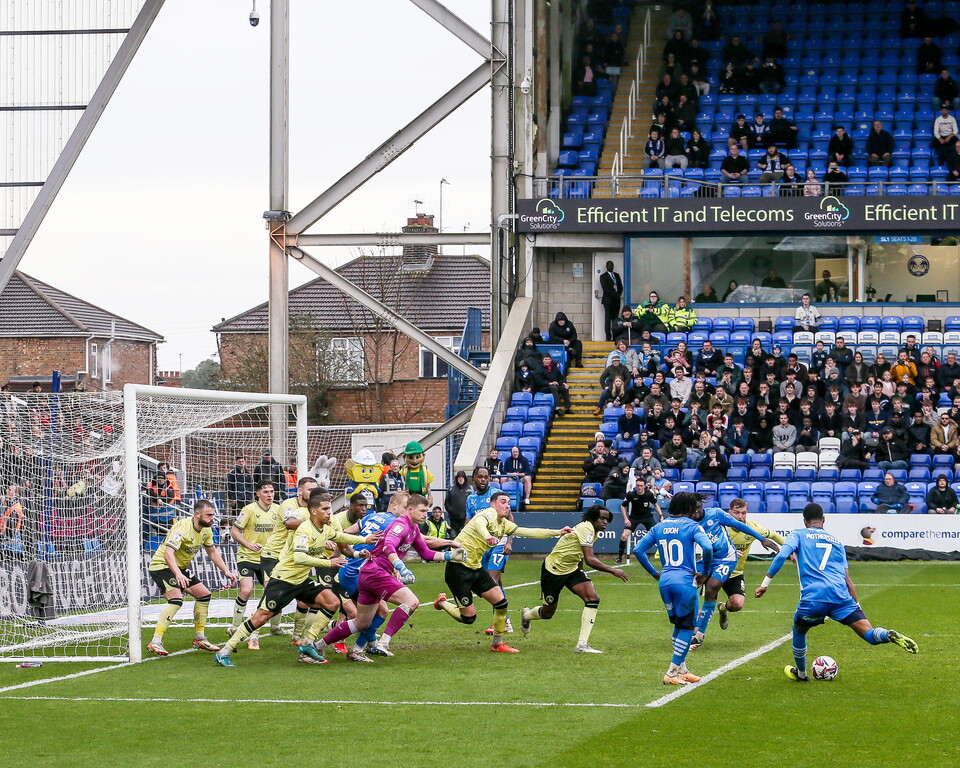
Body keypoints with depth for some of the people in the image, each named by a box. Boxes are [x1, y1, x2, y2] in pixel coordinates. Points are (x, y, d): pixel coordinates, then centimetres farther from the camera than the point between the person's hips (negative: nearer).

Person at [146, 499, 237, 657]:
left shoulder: (206, 530, 1)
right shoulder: (182, 527, -28)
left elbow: (212, 551, 18)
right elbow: (168, 553, -40)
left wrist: (226, 571, 9)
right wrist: (178, 574, -54)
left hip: (180, 568, 9)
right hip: (162, 565, -9)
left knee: (204, 594, 9)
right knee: (176, 599, -28)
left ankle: (199, 639, 21)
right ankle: (155, 643, -30)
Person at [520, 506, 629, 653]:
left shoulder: (593, 531, 4)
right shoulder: (586, 529, -26)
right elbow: (589, 559, -34)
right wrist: (612, 571, -32)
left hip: (571, 569, 8)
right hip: (553, 570, -8)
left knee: (593, 599, -15)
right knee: (548, 613, 7)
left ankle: (582, 644, -17)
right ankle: (526, 615, 45)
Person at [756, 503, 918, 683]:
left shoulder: (799, 535, 18)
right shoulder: (836, 541, 27)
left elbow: (782, 555, -2)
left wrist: (765, 583, 1)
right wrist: (857, 605, 23)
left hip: (812, 598, -2)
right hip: (841, 596, 2)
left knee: (799, 632, 27)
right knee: (870, 634, -5)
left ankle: (800, 673, 40)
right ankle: (889, 635, -36)